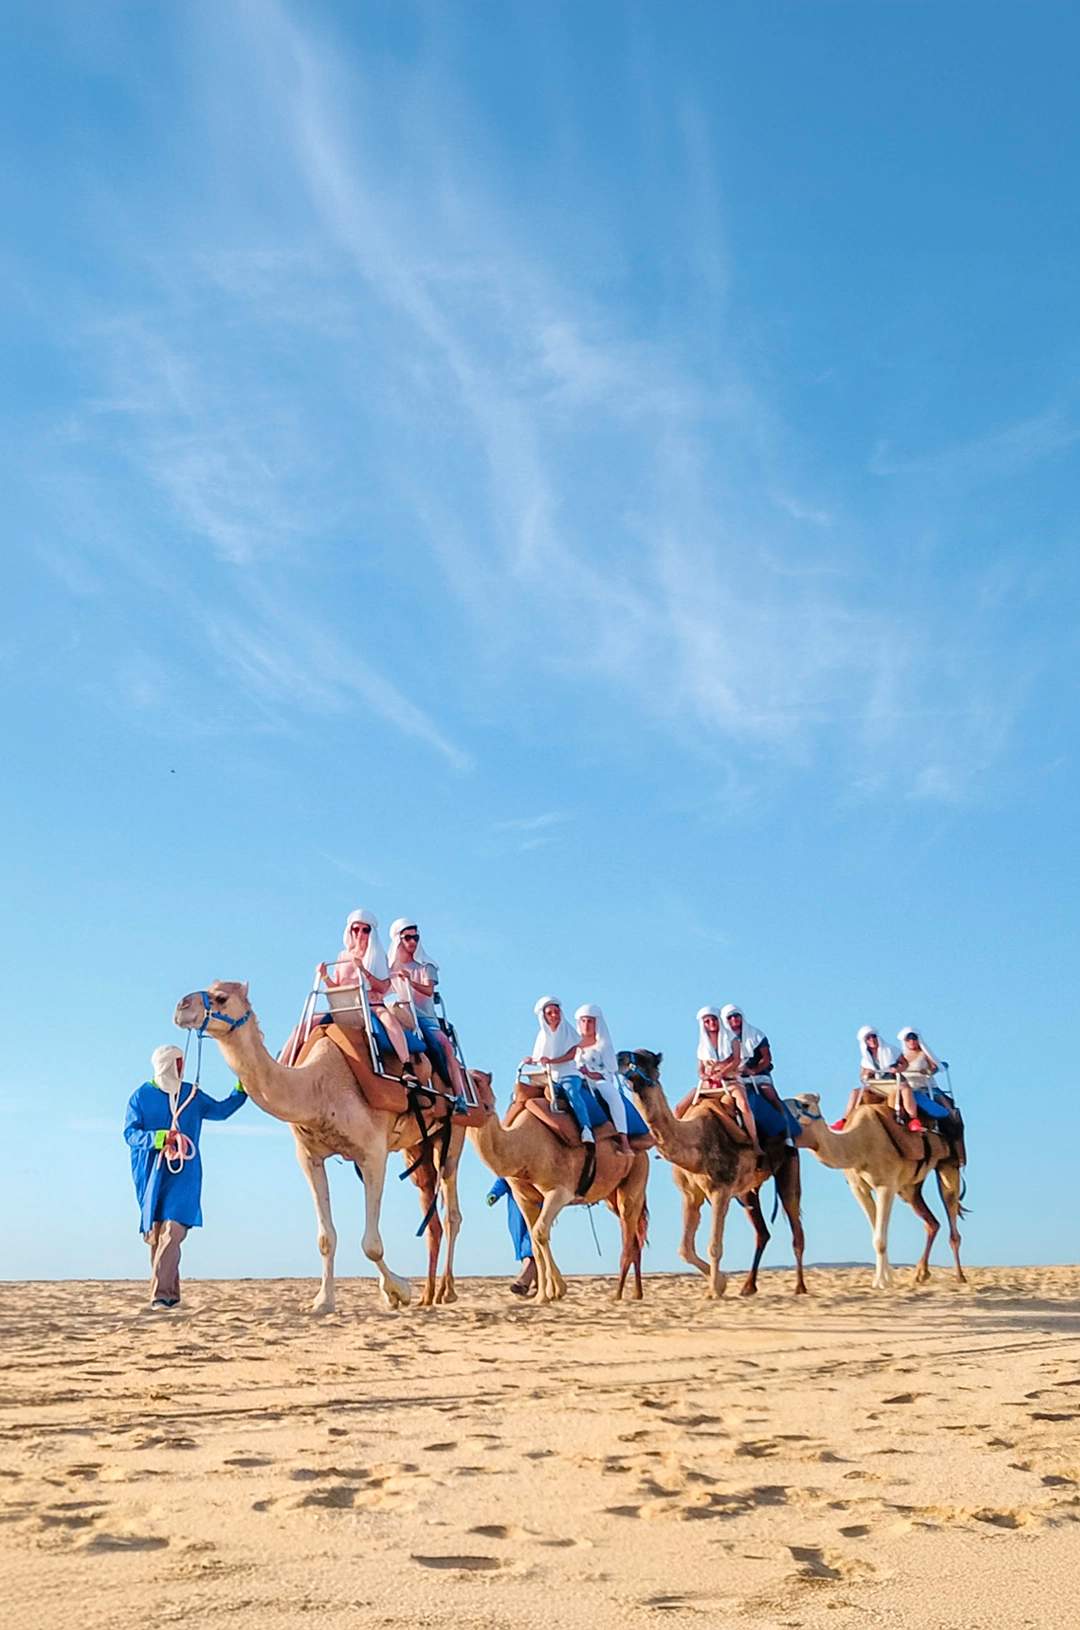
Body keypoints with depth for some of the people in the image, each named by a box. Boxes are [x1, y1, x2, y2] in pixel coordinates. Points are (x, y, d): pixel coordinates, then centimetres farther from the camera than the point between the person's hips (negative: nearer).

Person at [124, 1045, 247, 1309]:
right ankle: (170, 1293, 16)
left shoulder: (192, 1094, 13)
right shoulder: (142, 1095, 3)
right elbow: (130, 1132, -4)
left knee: (172, 1231, -15)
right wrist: (158, 1138, -20)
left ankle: (161, 1293, -19)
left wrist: (241, 1089, 17)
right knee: (155, 1233, 4)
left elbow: (220, 1110, 27)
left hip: (183, 1171, 1)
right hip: (150, 1173, 0)